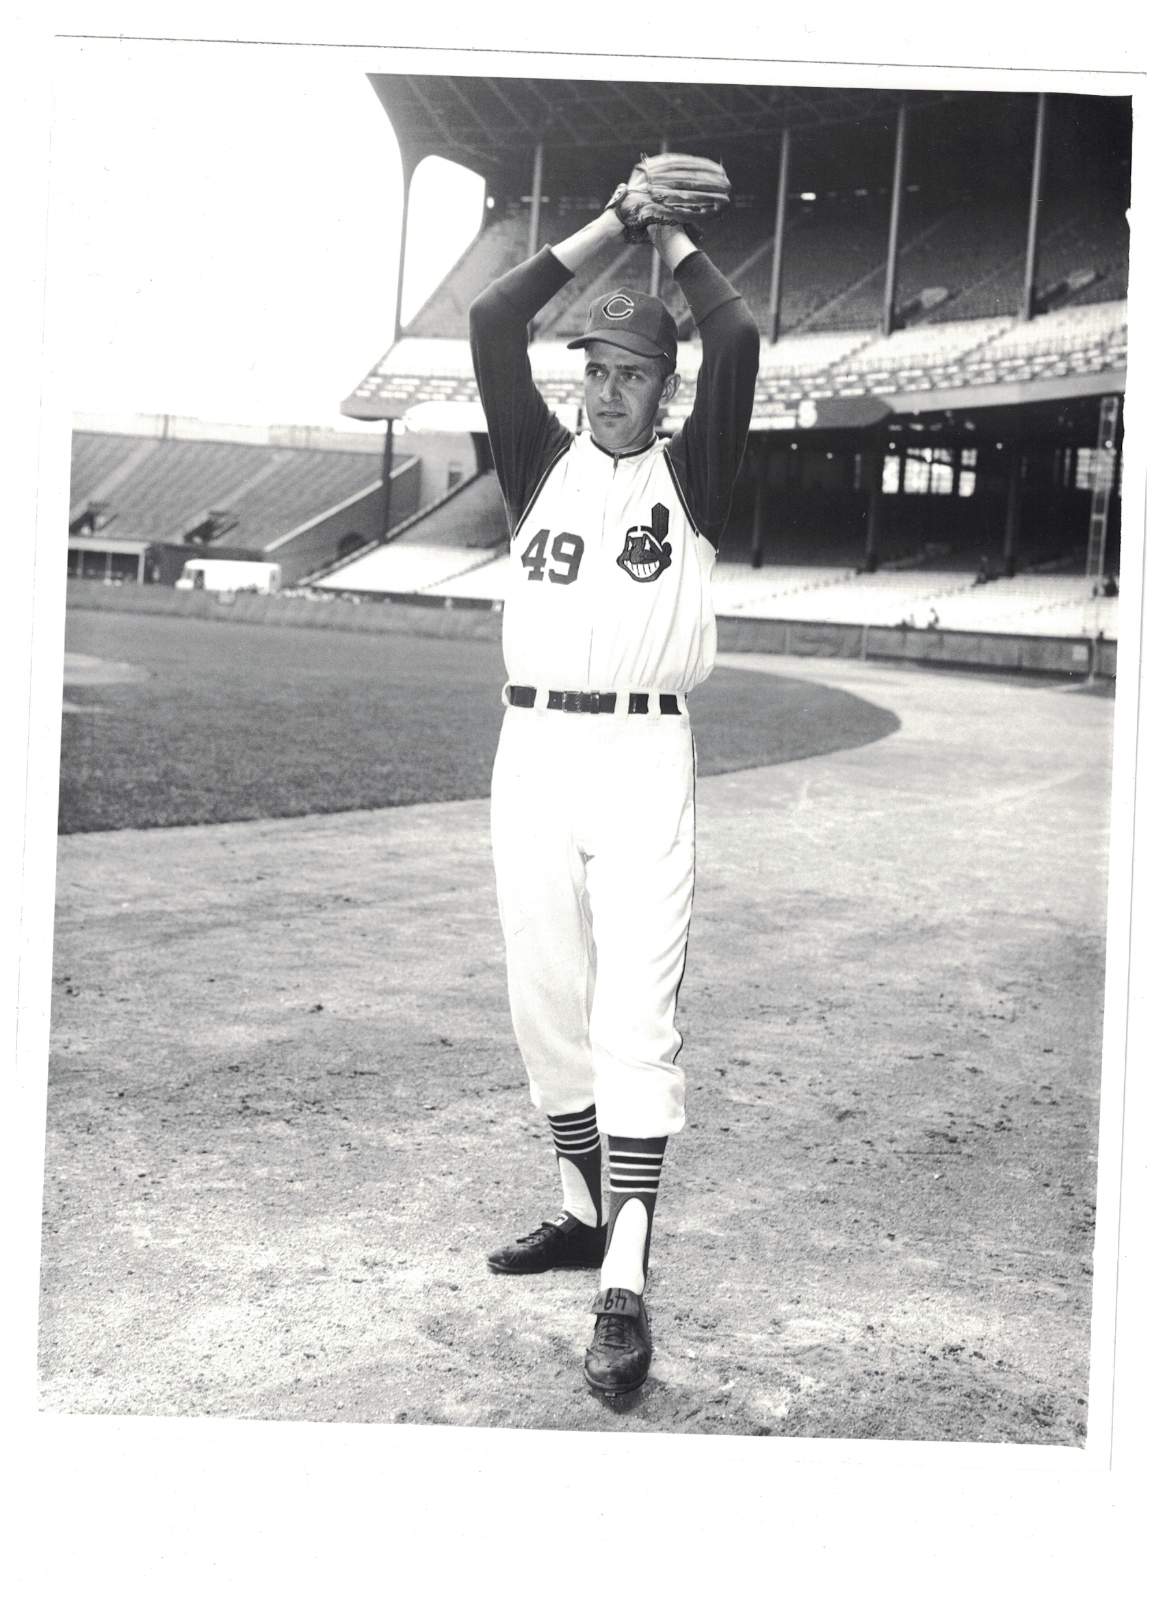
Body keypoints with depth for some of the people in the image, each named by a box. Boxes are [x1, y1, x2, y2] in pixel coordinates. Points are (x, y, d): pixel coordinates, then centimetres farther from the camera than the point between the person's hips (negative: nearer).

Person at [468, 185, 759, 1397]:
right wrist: (605, 229, 6)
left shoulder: (690, 475, 7)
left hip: (642, 758, -4)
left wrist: (675, 243, 8)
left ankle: (624, 1286, -15)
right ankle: (581, 1212, 26)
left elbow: (737, 344, -7)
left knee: (635, 1014, -11)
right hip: (532, 750, 4)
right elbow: (492, 323, 3)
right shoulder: (542, 463, 14)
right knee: (547, 1003, 9)